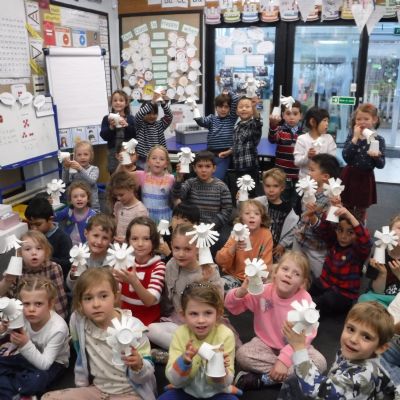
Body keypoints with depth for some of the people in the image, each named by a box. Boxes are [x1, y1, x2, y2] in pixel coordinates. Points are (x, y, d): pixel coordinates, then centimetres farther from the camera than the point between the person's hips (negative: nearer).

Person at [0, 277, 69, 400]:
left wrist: (25, 345, -41)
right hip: (29, 356, 6)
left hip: (52, 363, -5)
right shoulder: (23, 315, -20)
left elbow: (44, 364, -29)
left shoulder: (58, 328, -31)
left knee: (37, 380, -33)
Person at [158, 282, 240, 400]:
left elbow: (224, 384, -13)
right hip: (186, 390, 0)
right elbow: (174, 380, -14)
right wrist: (184, 361, -33)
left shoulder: (225, 335, -17)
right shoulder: (180, 334, -14)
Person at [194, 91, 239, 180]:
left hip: (224, 156, -2)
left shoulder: (231, 118, 6)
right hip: (210, 154, 2)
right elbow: (201, 121, -12)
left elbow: (237, 100, -5)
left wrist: (228, 94, 9)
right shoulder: (212, 118, 9)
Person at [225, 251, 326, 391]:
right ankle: (291, 372, -18)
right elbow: (231, 306, -7)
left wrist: (284, 359, -32)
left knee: (320, 362, -26)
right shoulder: (263, 292, -13)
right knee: (242, 355, -27)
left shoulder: (304, 299, -18)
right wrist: (242, 291, -29)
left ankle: (263, 379, -22)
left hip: (293, 347, 0)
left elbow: (305, 334, -22)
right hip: (265, 344, 0)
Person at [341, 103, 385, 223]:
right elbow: (346, 157, -19)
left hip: (365, 179, -1)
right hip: (350, 177, 1)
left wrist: (376, 156, -30)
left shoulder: (378, 139, -8)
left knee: (361, 212, 14)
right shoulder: (351, 136, -5)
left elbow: (381, 165, -8)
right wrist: (355, 138, -22)